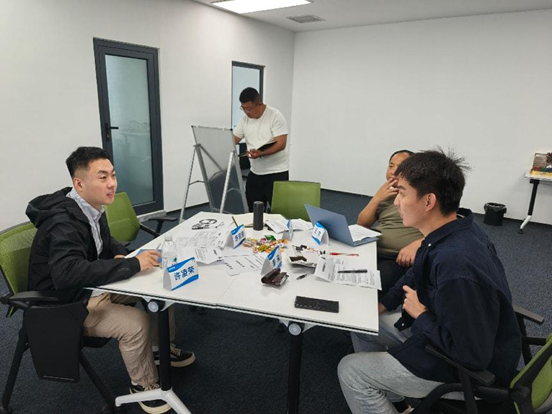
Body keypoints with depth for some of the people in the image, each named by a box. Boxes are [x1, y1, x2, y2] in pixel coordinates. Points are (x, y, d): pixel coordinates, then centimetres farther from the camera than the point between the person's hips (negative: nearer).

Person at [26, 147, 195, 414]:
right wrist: (132, 264, -39)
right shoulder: (64, 222, -29)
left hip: (95, 287, 9)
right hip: (66, 304, -8)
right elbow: (68, 274, -44)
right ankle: (143, 385, 2)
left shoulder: (90, 208, -2)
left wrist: (120, 256, -9)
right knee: (136, 323, -26)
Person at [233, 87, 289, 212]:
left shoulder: (275, 116, -14)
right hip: (255, 172, 6)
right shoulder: (245, 119, 5)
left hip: (277, 172, -6)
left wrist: (261, 153, -35)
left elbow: (281, 144, -21)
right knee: (252, 210, 13)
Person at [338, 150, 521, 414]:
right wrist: (384, 303, 1)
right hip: (444, 330, 9)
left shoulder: (457, 266, -38)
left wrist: (421, 315, -18)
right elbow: (418, 274, 11)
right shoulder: (454, 228, -8)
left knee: (350, 371, -5)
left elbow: (472, 355, -30)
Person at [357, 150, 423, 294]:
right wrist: (376, 198, 3)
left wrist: (416, 244, -24)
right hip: (371, 251, 6)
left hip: (397, 259, -6)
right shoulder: (385, 195, 21)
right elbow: (361, 226, 16)